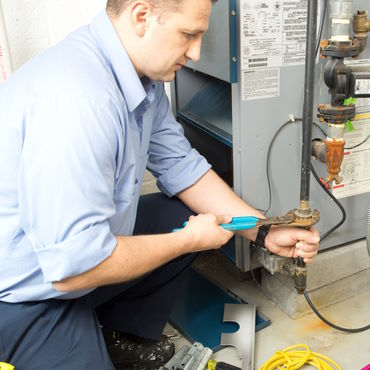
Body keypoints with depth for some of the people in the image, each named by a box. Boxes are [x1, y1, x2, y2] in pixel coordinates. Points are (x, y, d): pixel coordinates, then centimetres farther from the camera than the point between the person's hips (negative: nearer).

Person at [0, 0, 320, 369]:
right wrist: (189, 240, -17)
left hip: (72, 244, 8)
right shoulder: (76, 96, -32)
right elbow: (71, 266, -30)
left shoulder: (144, 79, -4)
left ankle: (118, 339, 17)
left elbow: (181, 167, 4)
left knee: (186, 215, 7)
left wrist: (265, 231, -3)